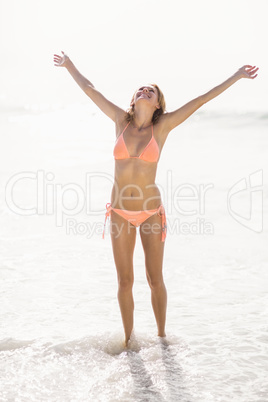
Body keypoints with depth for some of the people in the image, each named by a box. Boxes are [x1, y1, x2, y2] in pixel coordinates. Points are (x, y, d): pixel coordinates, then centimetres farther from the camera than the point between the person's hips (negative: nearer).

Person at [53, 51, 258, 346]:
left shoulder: (162, 125, -6)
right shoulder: (121, 120, -1)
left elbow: (202, 100, -6)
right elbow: (90, 89, 10)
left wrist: (237, 76, -4)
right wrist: (69, 65, 21)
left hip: (151, 213, -1)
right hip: (120, 213, 2)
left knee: (155, 280, 8)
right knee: (125, 281, 10)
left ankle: (161, 335, 27)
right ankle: (128, 337, 27)